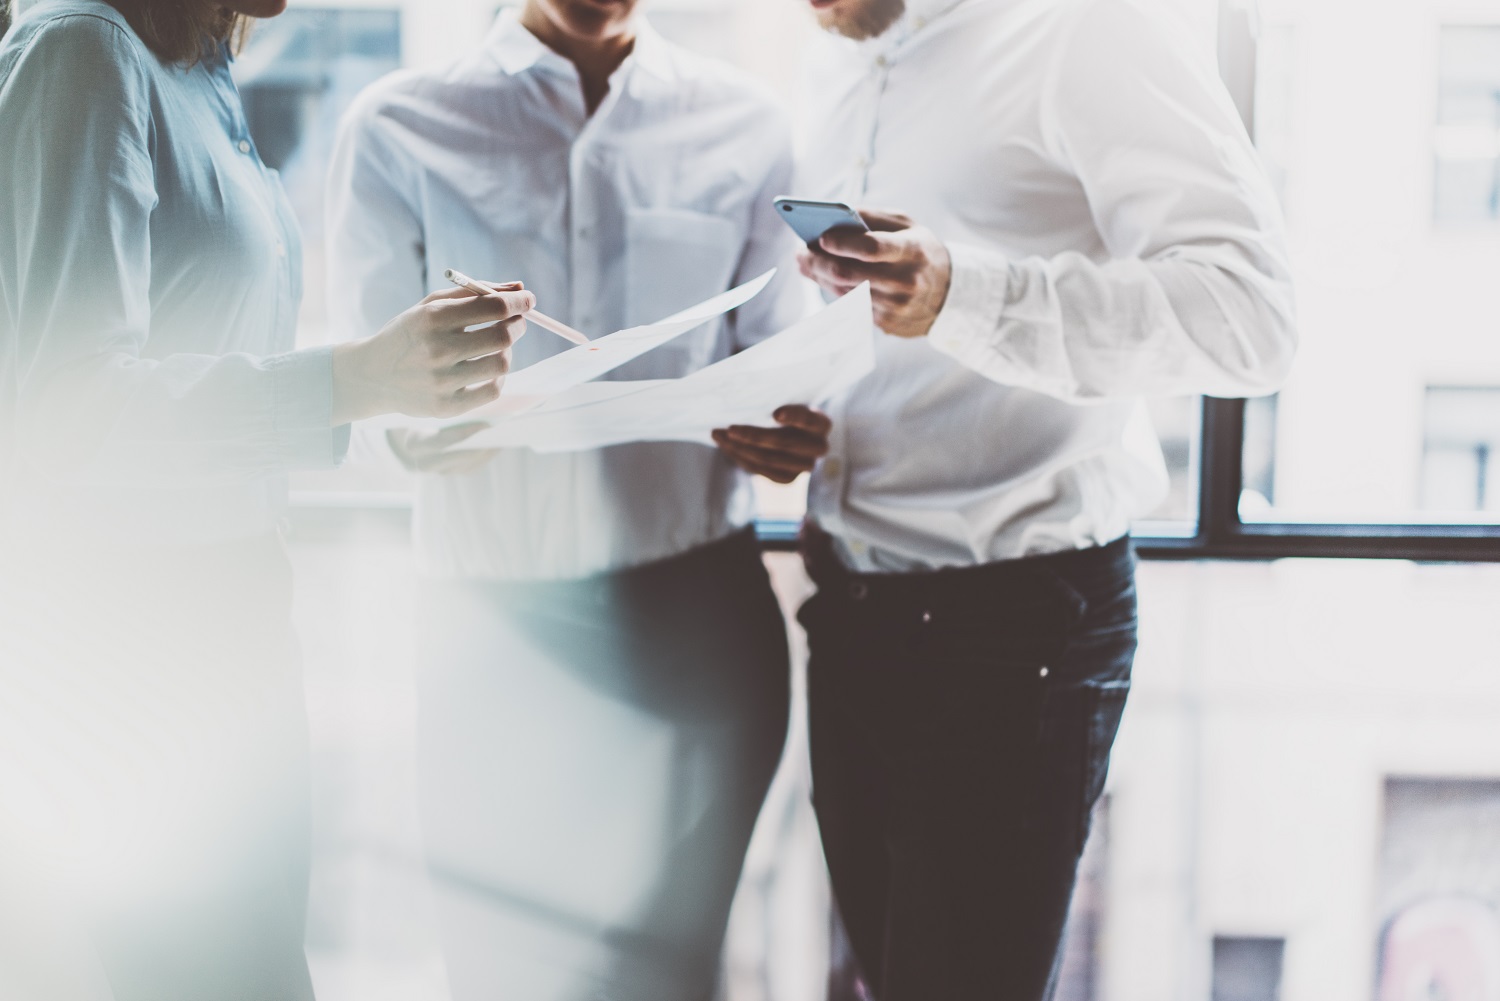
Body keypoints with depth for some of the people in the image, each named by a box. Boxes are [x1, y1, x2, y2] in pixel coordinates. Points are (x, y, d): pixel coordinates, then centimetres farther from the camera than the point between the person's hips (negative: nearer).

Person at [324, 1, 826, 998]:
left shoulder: (743, 126, 8)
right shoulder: (399, 131, 3)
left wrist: (786, 432, -13)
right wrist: (427, 422, -24)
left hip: (695, 616, 1)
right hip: (493, 625, -1)